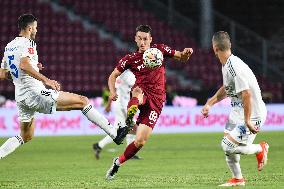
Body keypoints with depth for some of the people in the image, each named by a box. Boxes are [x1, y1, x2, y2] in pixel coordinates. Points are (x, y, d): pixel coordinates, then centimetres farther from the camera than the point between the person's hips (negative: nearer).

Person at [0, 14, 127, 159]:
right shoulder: (27, 43, -8)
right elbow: (23, 64, -27)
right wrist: (45, 80, -31)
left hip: (21, 98, 9)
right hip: (34, 92, -9)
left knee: (26, 137, 24)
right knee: (82, 101, -6)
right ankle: (115, 133, -10)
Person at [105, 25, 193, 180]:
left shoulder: (159, 50, 8)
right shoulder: (130, 59, 7)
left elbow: (182, 58, 16)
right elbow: (113, 76, 13)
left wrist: (186, 53, -9)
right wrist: (112, 92, -7)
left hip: (156, 100, 0)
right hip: (142, 93, 0)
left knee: (140, 141, -9)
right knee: (138, 93, -42)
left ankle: (117, 163, 9)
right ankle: (129, 119, -70)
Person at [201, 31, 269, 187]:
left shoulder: (235, 67, -28)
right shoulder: (226, 65, 4)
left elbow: (247, 94, -29)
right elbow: (226, 88, 21)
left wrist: (247, 121, -24)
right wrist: (210, 103, 16)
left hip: (252, 114, -10)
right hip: (237, 112, 10)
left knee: (228, 146, -12)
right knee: (227, 145, 11)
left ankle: (260, 149, 10)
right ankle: (238, 179, 26)